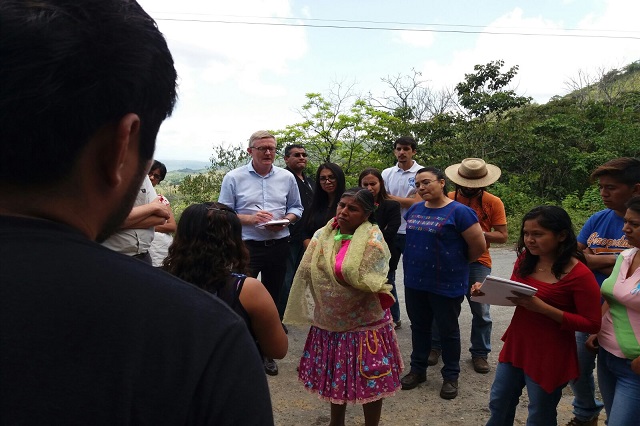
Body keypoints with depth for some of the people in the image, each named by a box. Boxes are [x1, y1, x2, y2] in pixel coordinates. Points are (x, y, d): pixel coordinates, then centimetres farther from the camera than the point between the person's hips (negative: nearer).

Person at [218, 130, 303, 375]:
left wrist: (284, 220, -9)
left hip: (278, 246, 4)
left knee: (272, 300, 14)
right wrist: (250, 219, -20)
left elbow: (296, 208, 12)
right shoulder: (234, 178, -3)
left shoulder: (287, 178, 6)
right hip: (246, 247, -3)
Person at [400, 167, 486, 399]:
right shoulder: (414, 210, 5)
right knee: (419, 327, 18)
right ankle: (417, 369, 35)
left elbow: (479, 245, -13)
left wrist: (460, 263, 1)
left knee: (448, 331, 11)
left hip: (447, 284, -5)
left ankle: (451, 376, 29)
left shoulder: (459, 212, -15)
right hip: (414, 282, 6)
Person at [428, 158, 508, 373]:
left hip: (478, 262, -1)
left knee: (481, 311, 4)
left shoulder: (493, 202, -2)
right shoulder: (449, 198, 0)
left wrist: (479, 233, -19)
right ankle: (435, 346, 28)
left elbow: (503, 235, -3)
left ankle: (480, 354, 24)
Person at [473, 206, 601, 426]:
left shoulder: (580, 274, -21)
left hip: (549, 355, -6)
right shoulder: (526, 258, -2)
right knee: (499, 404, 22)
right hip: (515, 345, 6)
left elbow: (592, 324, -18)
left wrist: (543, 308, -28)